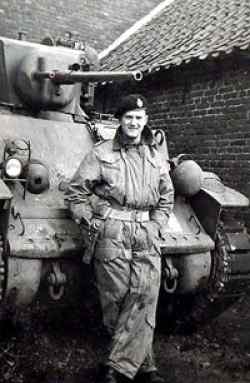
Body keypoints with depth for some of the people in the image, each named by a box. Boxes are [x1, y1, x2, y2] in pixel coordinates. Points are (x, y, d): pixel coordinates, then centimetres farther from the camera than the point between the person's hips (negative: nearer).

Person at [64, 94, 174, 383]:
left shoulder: (156, 157, 14)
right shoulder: (101, 153, 4)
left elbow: (167, 198, 23)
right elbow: (75, 194, 5)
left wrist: (155, 226, 9)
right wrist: (91, 225, -2)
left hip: (146, 237, 3)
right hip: (111, 234, -3)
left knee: (144, 299, -8)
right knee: (116, 301, -2)